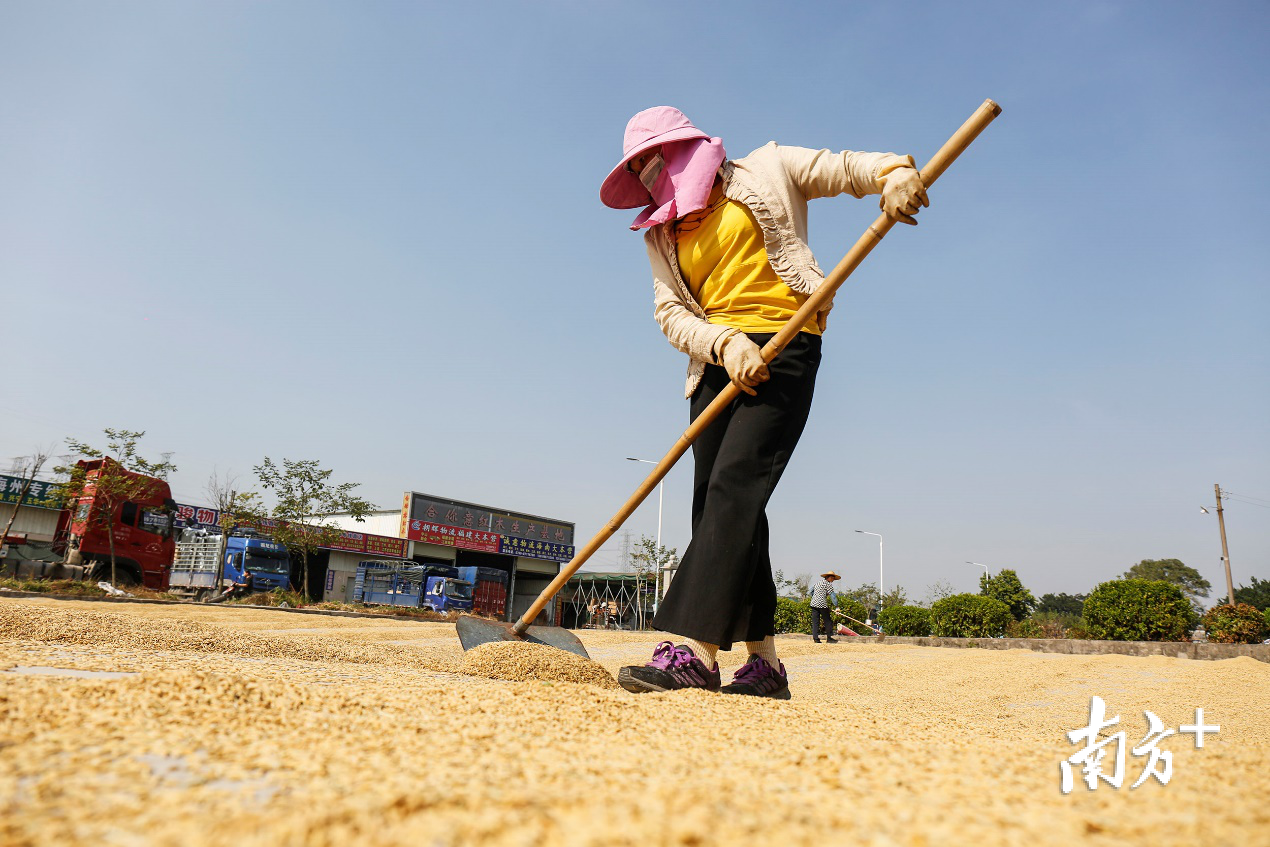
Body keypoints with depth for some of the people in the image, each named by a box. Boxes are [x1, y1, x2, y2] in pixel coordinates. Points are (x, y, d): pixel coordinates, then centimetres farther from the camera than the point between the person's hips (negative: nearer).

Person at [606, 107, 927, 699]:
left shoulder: (765, 170, 11)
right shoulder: (662, 237, 19)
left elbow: (847, 168, 8)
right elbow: (670, 313, 7)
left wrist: (893, 170, -16)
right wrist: (724, 342, -13)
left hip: (784, 348, -5)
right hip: (715, 364, 6)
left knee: (733, 489, -21)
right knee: (717, 505, -3)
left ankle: (693, 650, -25)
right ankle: (764, 663, 4)